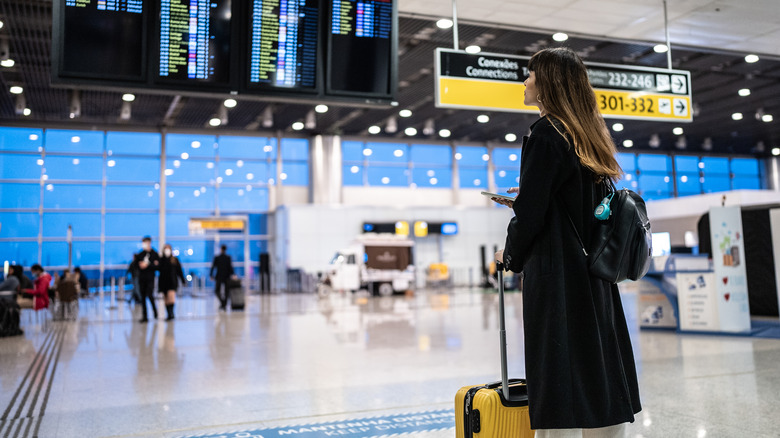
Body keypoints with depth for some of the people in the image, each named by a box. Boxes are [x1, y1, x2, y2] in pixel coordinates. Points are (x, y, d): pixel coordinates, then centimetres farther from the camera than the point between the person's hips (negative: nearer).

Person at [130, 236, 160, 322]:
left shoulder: (155, 254, 2)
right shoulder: (140, 254, 10)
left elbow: (157, 266, -6)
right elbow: (134, 266, 9)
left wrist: (147, 265, -14)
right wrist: (140, 265, -11)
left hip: (150, 278, -4)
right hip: (141, 278, 4)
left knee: (149, 295, -16)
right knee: (143, 298, 4)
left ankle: (154, 310, 10)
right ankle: (145, 317, 10)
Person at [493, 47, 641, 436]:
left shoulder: (545, 134, -11)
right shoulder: (589, 137, 14)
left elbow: (531, 215, -15)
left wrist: (510, 255, 3)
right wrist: (522, 200, 22)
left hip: (555, 275, -9)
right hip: (594, 272, 9)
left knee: (560, 385, -4)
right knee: (598, 375, 12)